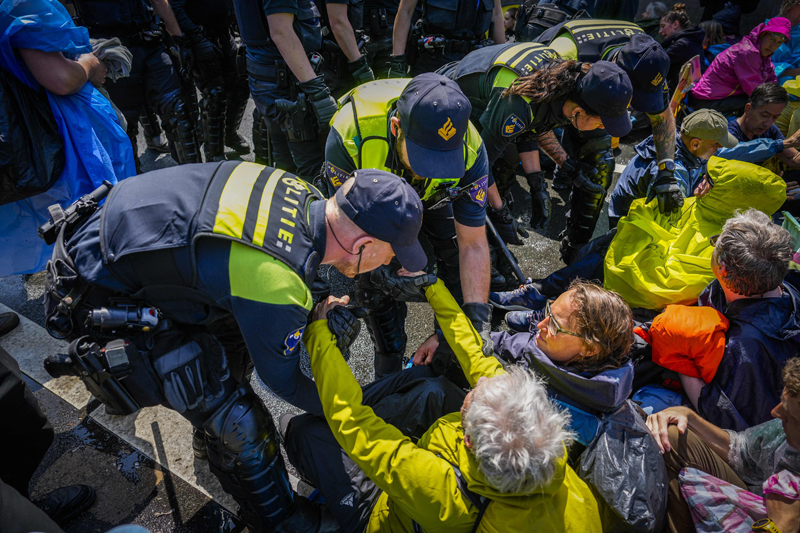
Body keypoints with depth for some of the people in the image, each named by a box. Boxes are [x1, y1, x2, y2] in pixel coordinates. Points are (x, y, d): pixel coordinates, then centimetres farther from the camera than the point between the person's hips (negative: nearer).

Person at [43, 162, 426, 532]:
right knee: (237, 419, -8)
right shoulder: (275, 285, -33)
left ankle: (212, 439, 43)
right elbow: (281, 378, -14)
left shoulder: (302, 196, -11)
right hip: (101, 302, -8)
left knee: (240, 331, 18)